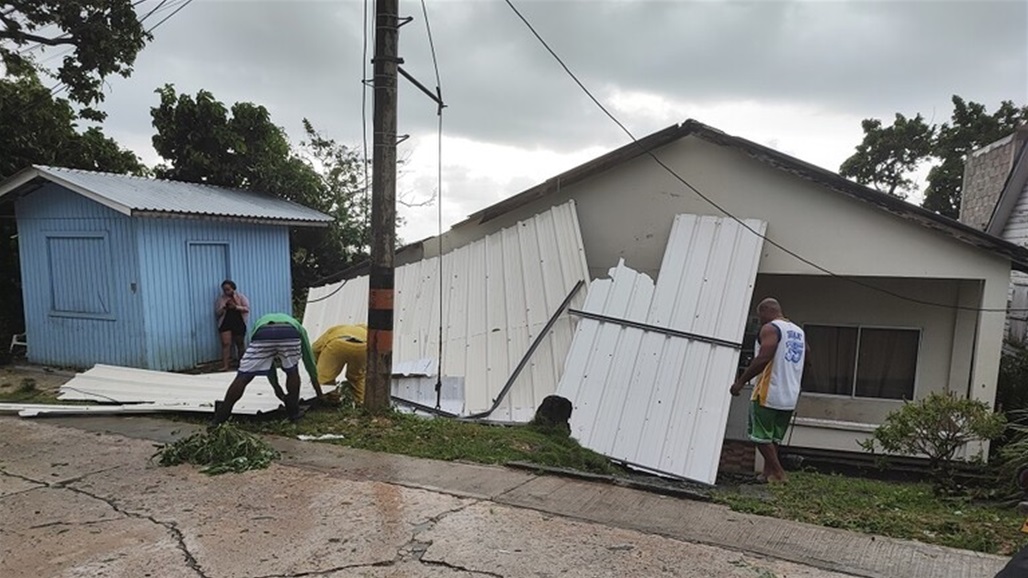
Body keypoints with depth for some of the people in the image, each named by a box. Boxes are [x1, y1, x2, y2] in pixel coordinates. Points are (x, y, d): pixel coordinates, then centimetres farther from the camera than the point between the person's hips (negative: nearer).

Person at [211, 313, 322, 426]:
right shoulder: (297, 326, 44)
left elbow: (268, 363, 46)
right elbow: (308, 358, 47)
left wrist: (277, 387, 53)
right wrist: (318, 388, 56)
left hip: (263, 334, 1)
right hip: (290, 333, -1)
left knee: (243, 377, 10)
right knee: (292, 372, 25)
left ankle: (220, 417, 12)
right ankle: (293, 412, 26)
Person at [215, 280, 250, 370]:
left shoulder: (241, 297, 4)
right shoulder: (220, 299, 8)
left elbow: (247, 308, -6)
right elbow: (217, 313, 6)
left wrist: (236, 307, -20)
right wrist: (224, 307, -13)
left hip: (239, 323, 0)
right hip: (225, 324, 0)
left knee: (240, 344, 9)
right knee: (226, 343, -13)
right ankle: (225, 365, -18)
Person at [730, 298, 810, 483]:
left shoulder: (770, 328, -9)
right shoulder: (798, 331, 16)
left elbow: (763, 358, -22)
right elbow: (807, 360, 21)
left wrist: (741, 381, -19)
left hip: (769, 393, -8)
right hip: (790, 397, 8)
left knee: (760, 436, 3)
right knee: (774, 437, 15)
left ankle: (778, 473, 1)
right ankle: (768, 472, 16)